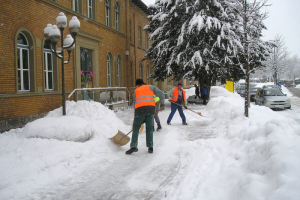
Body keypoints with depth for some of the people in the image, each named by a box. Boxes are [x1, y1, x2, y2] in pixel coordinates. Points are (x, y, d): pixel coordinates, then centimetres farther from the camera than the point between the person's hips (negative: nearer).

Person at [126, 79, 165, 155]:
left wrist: (136, 117, 29)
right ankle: (150, 147, 13)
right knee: (149, 128, 14)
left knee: (136, 128, 12)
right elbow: (161, 94, 7)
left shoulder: (136, 91, 25)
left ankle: (133, 146, 1)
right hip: (150, 108, 0)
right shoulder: (151, 87, 21)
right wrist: (162, 104, 17)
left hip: (140, 109, 0)